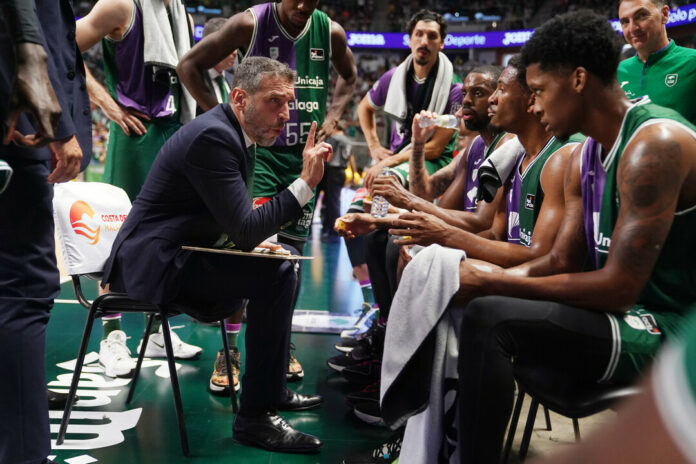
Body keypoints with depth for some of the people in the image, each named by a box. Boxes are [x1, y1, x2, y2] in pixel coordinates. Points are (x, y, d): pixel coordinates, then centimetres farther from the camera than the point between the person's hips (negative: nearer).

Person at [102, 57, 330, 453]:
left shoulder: (236, 135, 10)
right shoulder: (212, 137, -21)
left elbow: (241, 225, 17)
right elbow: (244, 231, -26)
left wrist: (260, 233, -3)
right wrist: (306, 182, -25)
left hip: (179, 256, 11)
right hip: (152, 262, -11)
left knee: (283, 262, 20)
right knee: (275, 275, -24)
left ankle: (273, 390, 28)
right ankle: (256, 416, -14)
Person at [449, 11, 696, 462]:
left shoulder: (656, 143, -20)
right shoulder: (585, 157, 9)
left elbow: (619, 286, -25)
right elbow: (562, 262, 8)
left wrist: (490, 284, -21)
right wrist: (484, 277, -9)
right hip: (621, 316, 9)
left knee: (487, 318, -26)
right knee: (466, 300, 8)